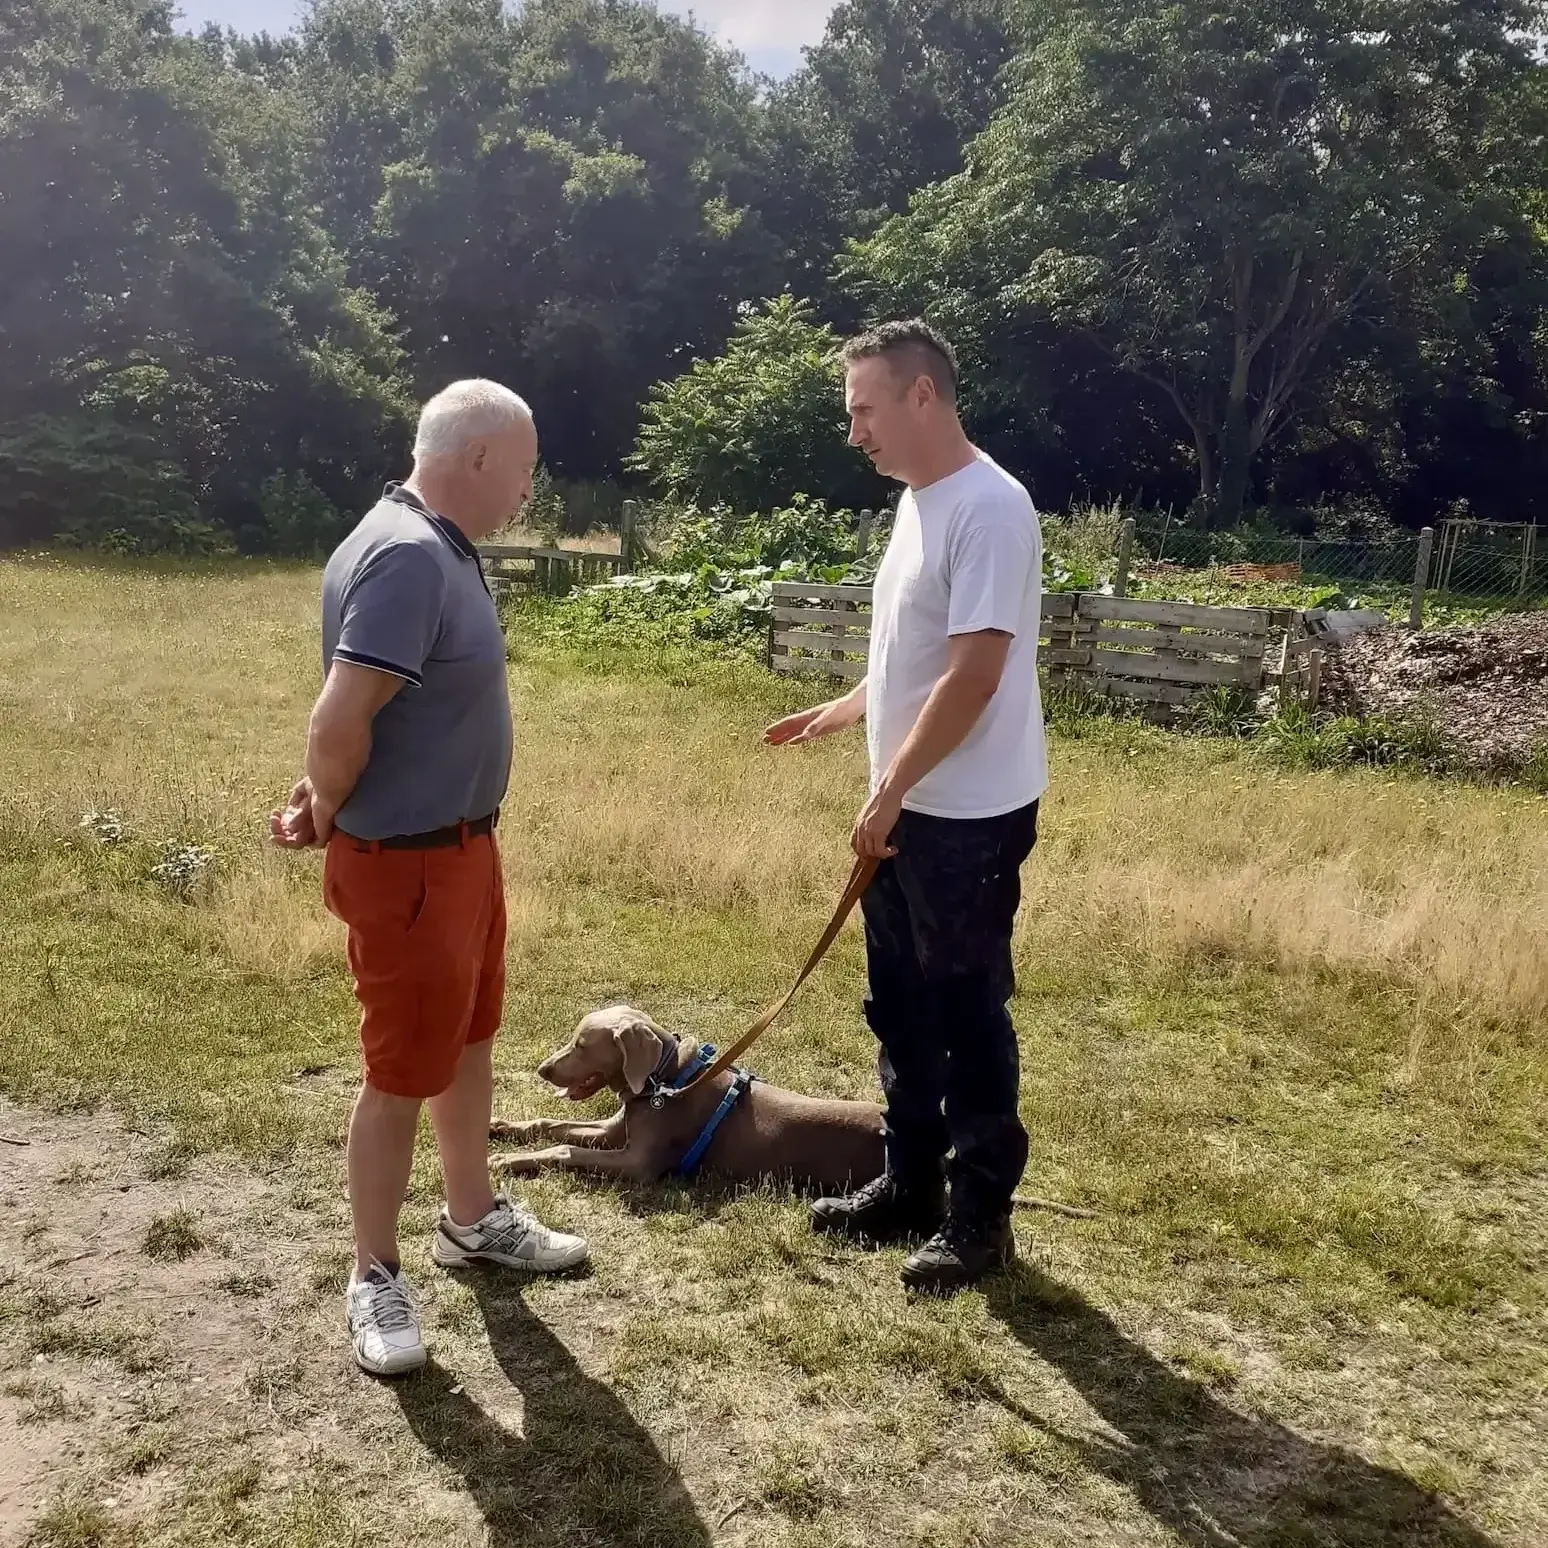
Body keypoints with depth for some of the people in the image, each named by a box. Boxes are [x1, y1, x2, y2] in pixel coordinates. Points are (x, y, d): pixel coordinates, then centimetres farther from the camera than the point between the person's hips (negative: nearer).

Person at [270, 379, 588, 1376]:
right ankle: (376, 1276, 21)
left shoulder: (443, 547, 7)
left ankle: (474, 1219, 40)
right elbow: (341, 722, -30)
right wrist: (329, 816, -12)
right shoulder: (406, 557, -26)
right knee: (404, 1070, 4)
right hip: (405, 863, -10)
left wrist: (330, 798, 1)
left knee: (469, 1039, 22)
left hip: (463, 843, 10)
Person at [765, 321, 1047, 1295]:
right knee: (901, 1008, 17)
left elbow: (972, 677, -24)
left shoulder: (987, 509, -19)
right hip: (910, 811, 10)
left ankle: (982, 1218, 17)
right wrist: (834, 716, 24)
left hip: (971, 817, -10)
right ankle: (911, 1187, 32)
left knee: (969, 1017, 2)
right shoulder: (917, 502, 12)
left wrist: (890, 787, -20)